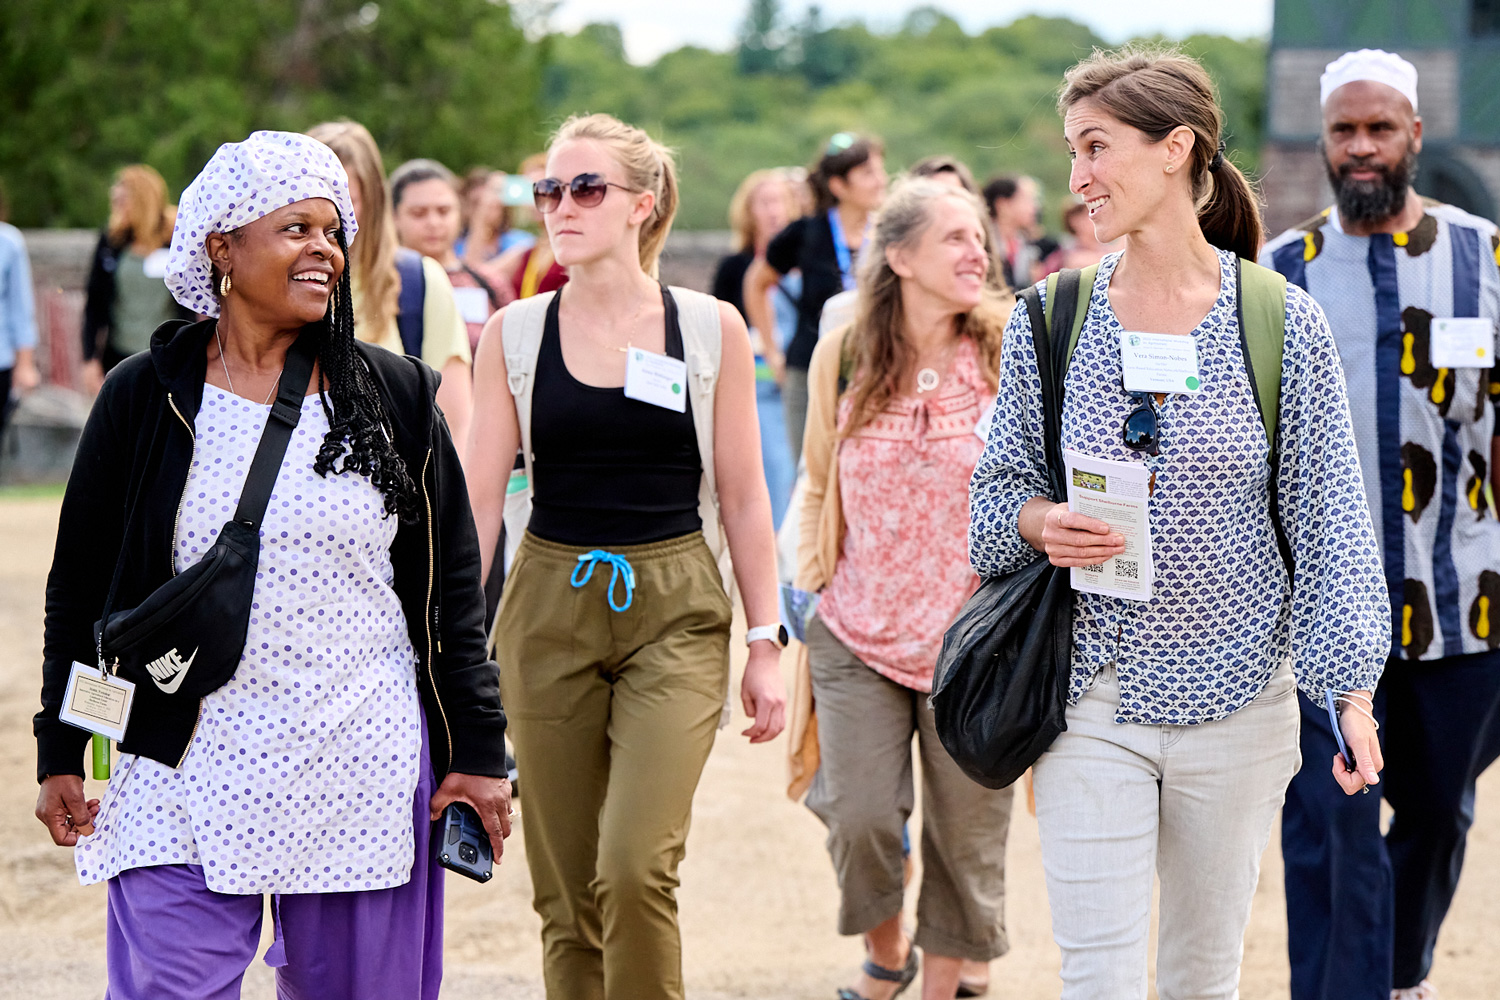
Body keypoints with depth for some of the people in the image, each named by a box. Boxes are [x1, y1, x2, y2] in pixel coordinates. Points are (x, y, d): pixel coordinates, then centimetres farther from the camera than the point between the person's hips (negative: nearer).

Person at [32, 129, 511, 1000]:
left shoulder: (397, 397, 5)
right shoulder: (146, 398, 2)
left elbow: (453, 588, 9)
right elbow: (79, 589, 8)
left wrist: (477, 749, 5)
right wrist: (61, 756, 6)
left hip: (365, 777, 1)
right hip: (191, 772, -1)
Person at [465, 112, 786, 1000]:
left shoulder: (711, 328, 1)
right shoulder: (515, 334, 4)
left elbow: (742, 497, 5)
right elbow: (480, 495, 4)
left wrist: (766, 642, 2)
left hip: (676, 610, -2)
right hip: (548, 609, 2)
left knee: (637, 867, -18)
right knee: (565, 892, 4)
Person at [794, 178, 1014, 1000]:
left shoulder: (1009, 355, -4)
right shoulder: (841, 358, 1)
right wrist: (808, 597, 12)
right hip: (859, 635, 1)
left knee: (965, 833, 5)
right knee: (859, 818, -8)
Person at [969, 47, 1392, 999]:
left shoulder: (1284, 323, -4)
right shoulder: (1047, 322, 1)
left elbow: (1329, 517, -2)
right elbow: (1000, 486, 11)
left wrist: (1352, 690, -8)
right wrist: (1039, 522, -13)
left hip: (1238, 697, -1)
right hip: (1092, 696, 1)